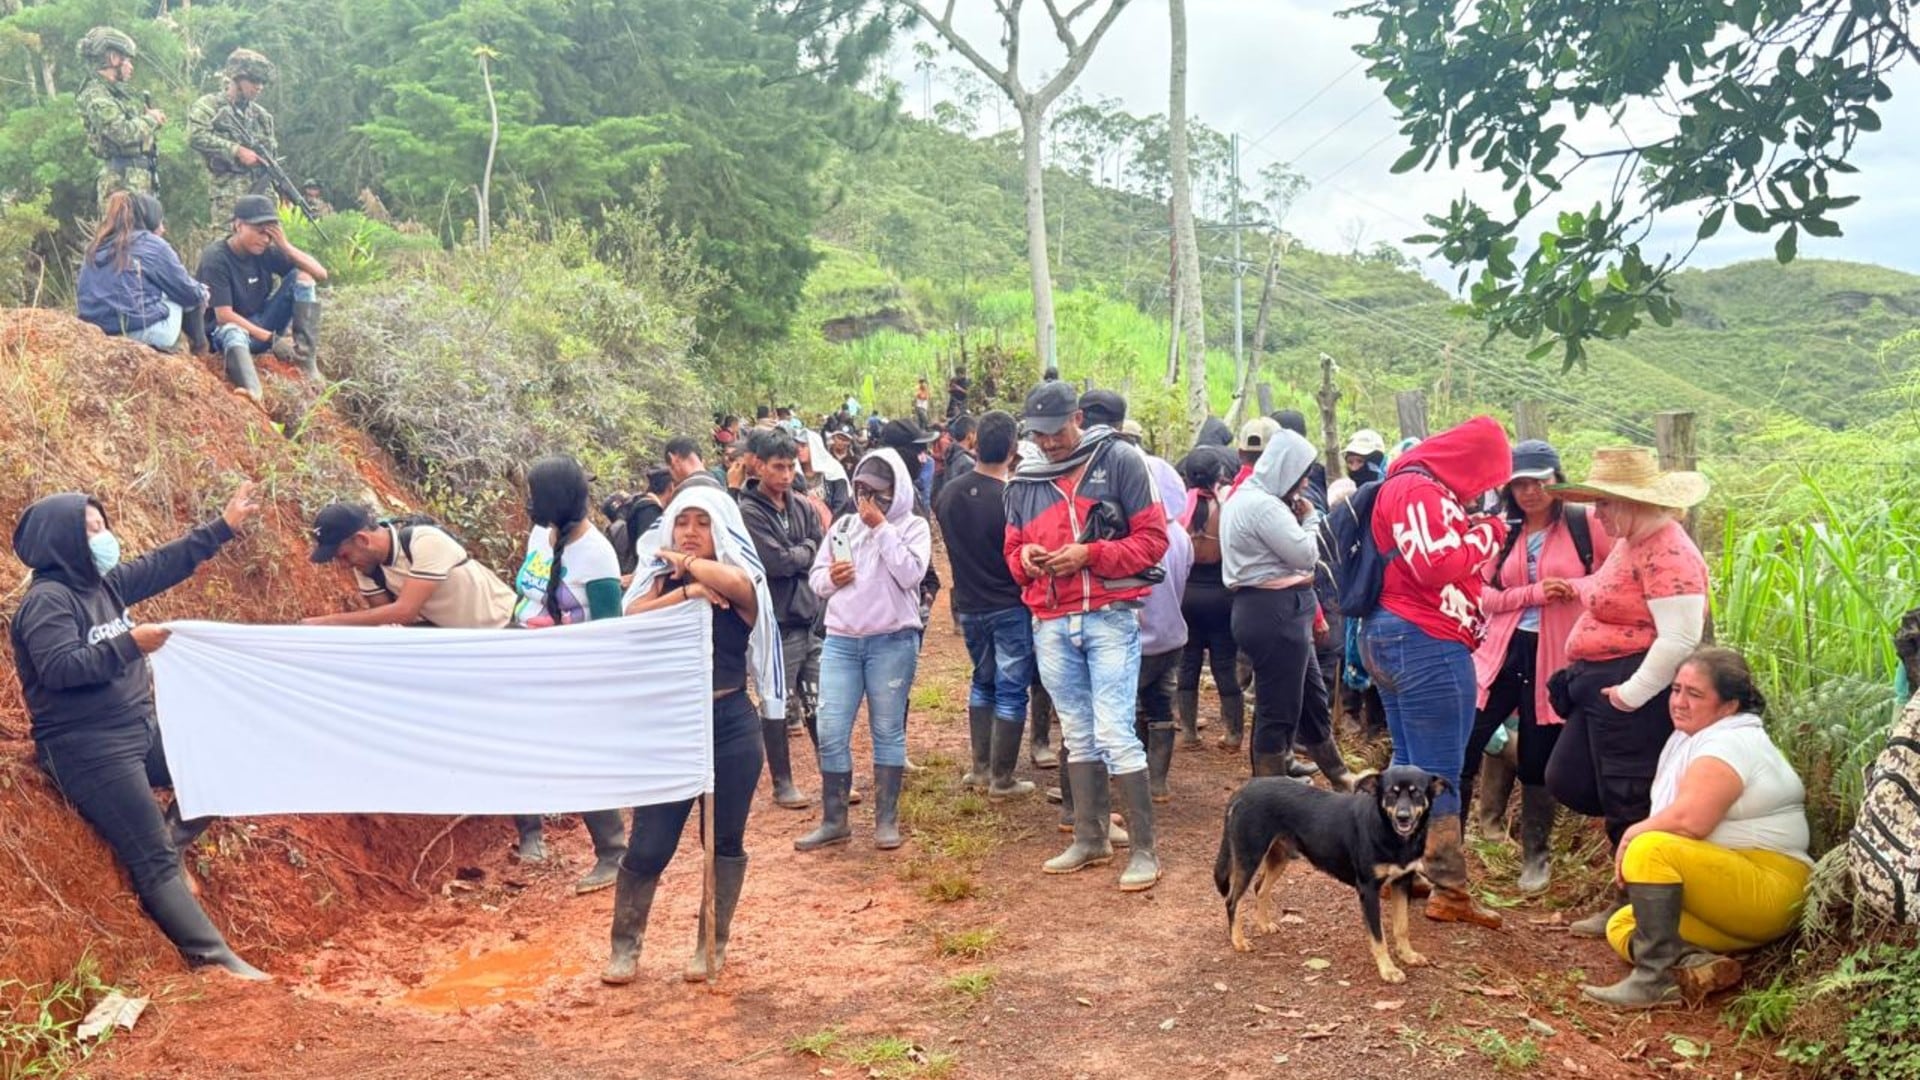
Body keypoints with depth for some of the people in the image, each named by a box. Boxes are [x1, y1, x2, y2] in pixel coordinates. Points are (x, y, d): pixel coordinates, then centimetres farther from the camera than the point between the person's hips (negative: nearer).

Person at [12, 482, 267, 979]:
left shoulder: (105, 582, 9)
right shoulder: (47, 600, -15)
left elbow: (165, 564, 16)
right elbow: (60, 668, -25)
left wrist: (224, 527, 15)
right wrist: (129, 644, -25)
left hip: (141, 729, 9)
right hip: (89, 750, -9)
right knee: (155, 863, -9)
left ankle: (168, 838, 18)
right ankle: (216, 961, -9)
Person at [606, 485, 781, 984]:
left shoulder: (739, 581, 0)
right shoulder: (659, 578, 7)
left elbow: (728, 581, -26)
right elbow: (632, 617, -13)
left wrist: (680, 561, -12)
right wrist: (688, 591, -21)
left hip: (731, 725, -1)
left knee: (725, 840, 9)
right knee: (649, 843, 1)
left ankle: (713, 944, 24)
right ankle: (624, 945, 17)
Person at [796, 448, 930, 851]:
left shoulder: (913, 526, 1)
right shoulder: (843, 526, 13)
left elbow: (910, 574, -15)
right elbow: (815, 576, 16)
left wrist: (881, 527, -12)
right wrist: (829, 578, -7)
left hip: (893, 642, -4)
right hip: (840, 641, 4)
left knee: (887, 730, 5)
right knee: (831, 732, 0)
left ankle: (886, 820, 15)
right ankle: (833, 820, 12)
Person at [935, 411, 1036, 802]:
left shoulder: (948, 493, -4)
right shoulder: (1013, 498, -21)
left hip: (968, 605, 6)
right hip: (1010, 607, -5)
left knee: (982, 683, 22)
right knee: (1010, 691, 4)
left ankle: (980, 769, 24)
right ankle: (1001, 780, 8)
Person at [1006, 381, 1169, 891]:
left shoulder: (1119, 461, -4)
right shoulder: (1023, 484, 10)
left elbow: (1153, 537, -7)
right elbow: (1012, 550, 18)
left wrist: (1090, 555, -17)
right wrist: (1025, 558, -6)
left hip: (1109, 618, -5)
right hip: (1051, 624, 5)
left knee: (1115, 733, -10)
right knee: (1077, 736, 14)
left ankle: (1145, 849, 0)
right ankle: (1089, 839, 25)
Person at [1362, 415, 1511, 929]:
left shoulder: (1412, 485, 17)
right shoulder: (1421, 491, -16)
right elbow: (1439, 567, -24)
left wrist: (1474, 535, 6)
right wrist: (1487, 534, -11)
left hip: (1391, 636, 11)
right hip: (1426, 642, -11)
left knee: (1409, 765, 16)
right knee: (1438, 775, -4)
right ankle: (1449, 892, 2)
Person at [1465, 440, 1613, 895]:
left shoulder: (1584, 523, -2)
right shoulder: (1502, 531, 8)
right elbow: (1483, 595, 2)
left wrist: (1578, 589, -15)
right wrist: (1533, 593, -12)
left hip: (1555, 657, -3)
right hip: (1503, 650, 3)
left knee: (1539, 759, 7)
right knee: (1463, 745, -2)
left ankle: (1536, 854, 26)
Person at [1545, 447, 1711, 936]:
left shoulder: (1666, 553, -20)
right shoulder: (1630, 542, 12)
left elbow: (1680, 639, -27)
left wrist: (1632, 693, -21)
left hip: (1635, 693, -11)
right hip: (1599, 686, 11)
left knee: (1628, 801, 2)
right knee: (1568, 782, 14)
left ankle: (1631, 904, 18)